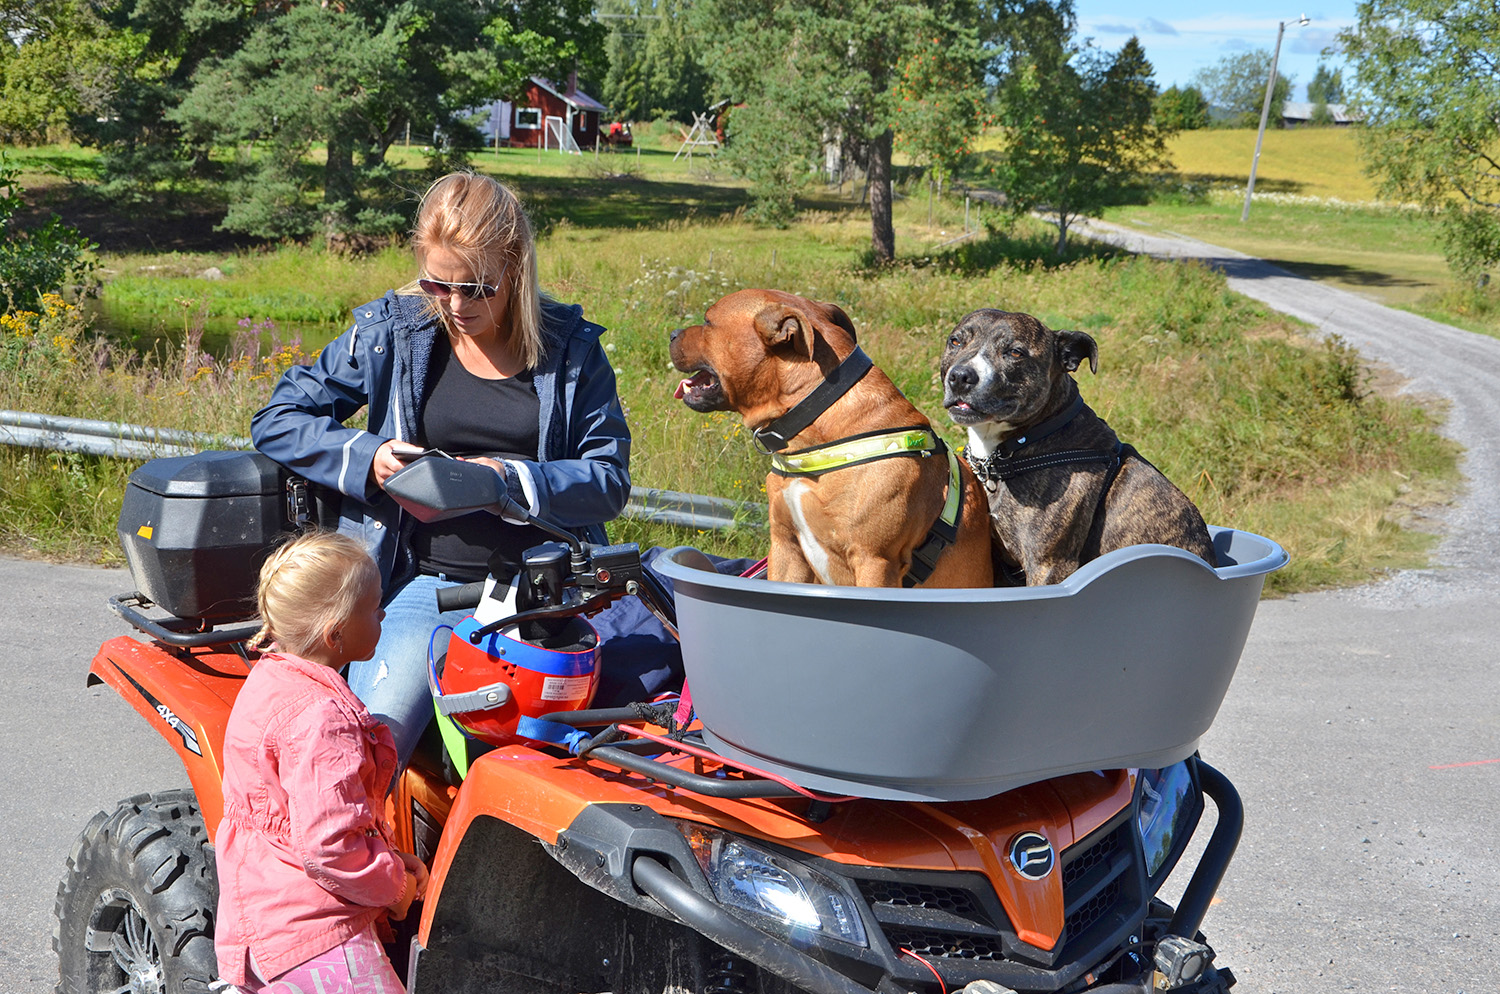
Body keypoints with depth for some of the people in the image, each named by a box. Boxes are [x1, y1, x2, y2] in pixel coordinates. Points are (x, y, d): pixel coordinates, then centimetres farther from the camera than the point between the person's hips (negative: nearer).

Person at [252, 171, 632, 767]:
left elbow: (608, 480, 4)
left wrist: (512, 479, -13)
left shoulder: (571, 348, 7)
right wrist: (366, 457, -6)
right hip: (424, 583, 0)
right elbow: (277, 420, 11)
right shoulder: (391, 331, 7)